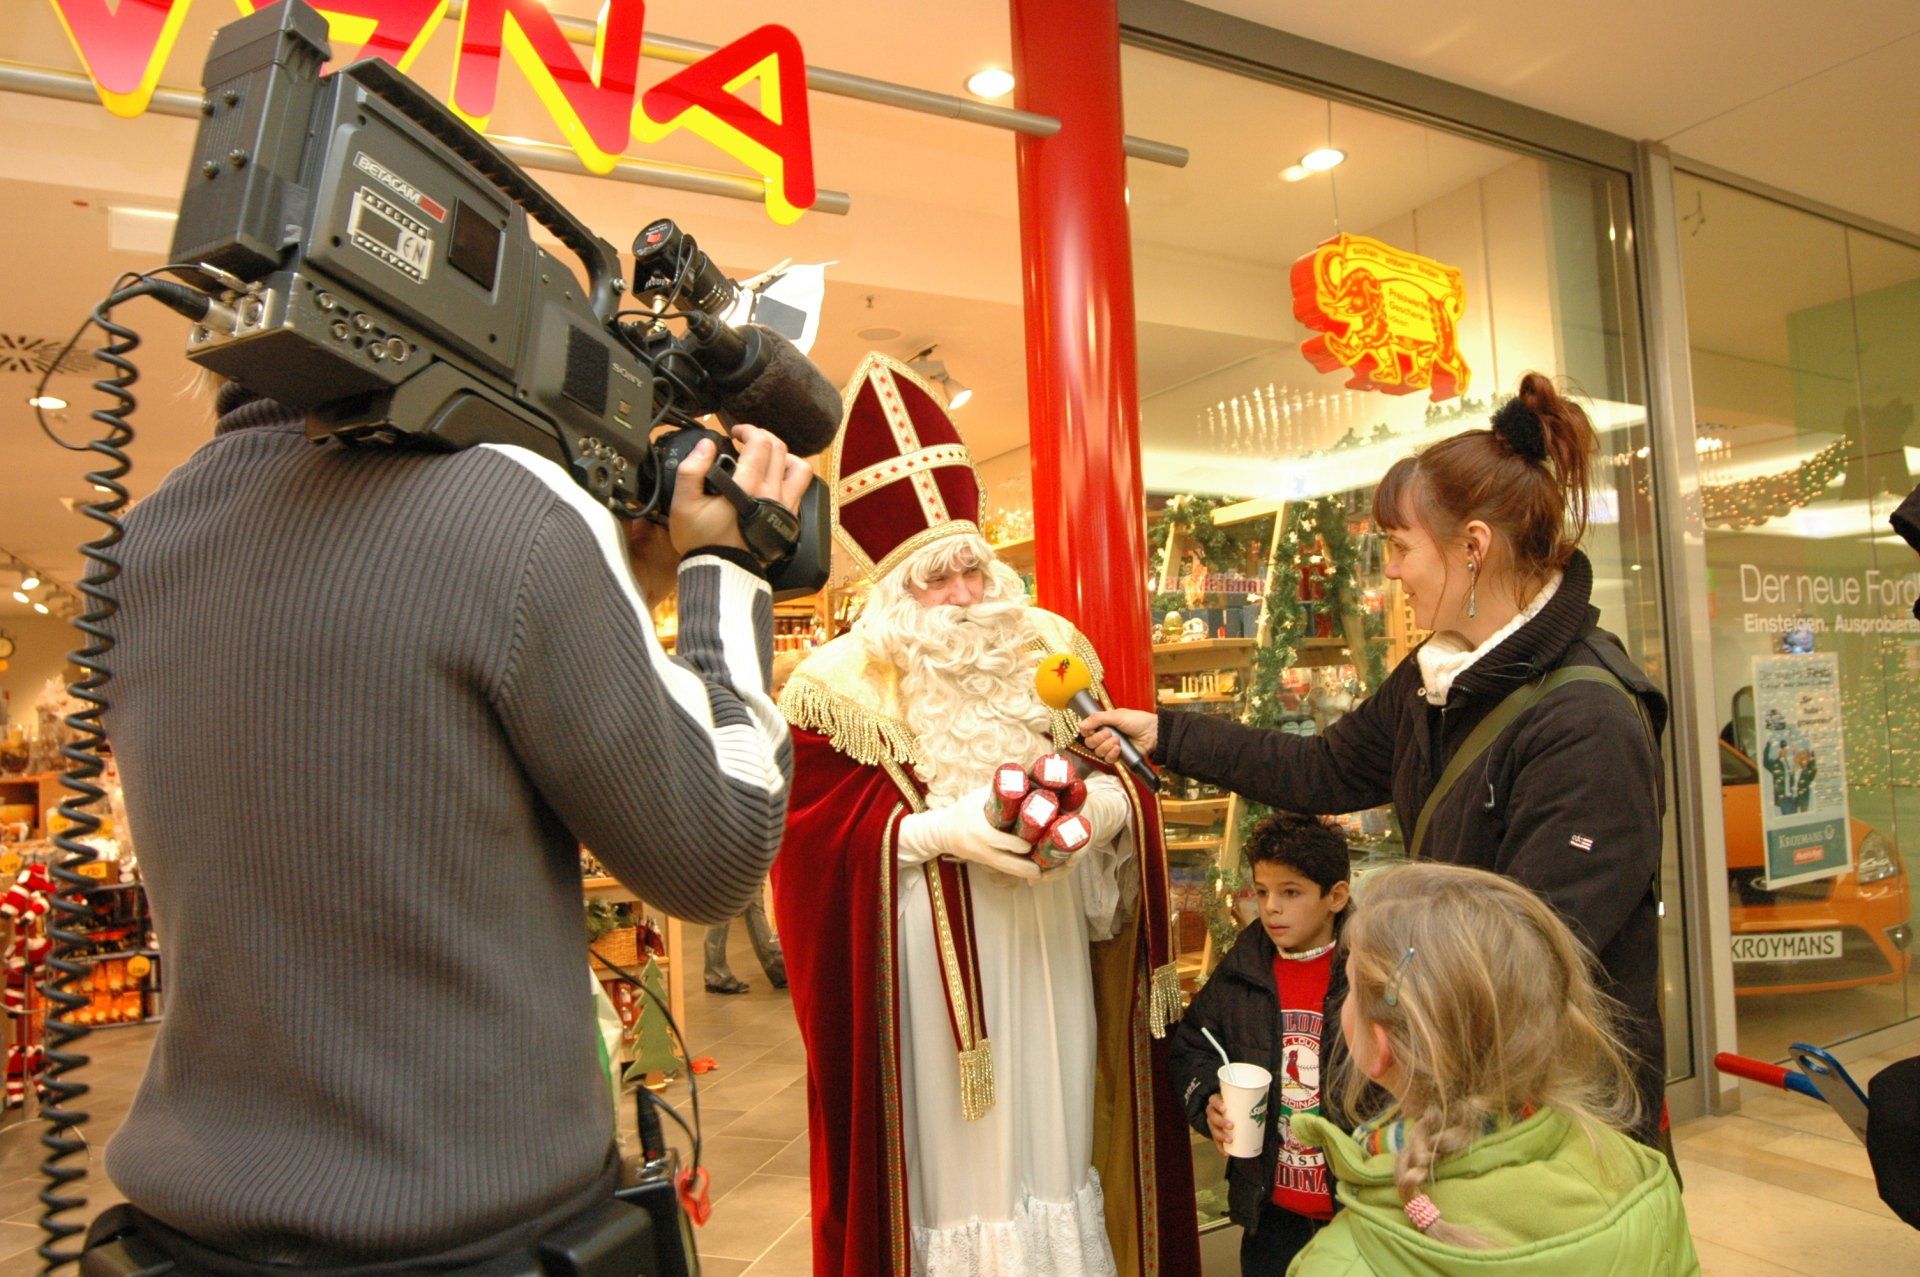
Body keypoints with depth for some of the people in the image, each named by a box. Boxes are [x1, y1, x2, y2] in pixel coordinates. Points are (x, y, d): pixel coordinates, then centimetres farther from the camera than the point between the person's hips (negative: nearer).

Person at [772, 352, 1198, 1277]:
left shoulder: (1052, 652, 6)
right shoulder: (842, 686, -7)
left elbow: (1120, 772, 10)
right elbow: (818, 837, -10)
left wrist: (1112, 803, -13)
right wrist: (938, 829, -22)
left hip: (1050, 956, 4)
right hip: (923, 973, -3)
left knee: (1050, 1124, 15)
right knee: (946, 1154, 5)